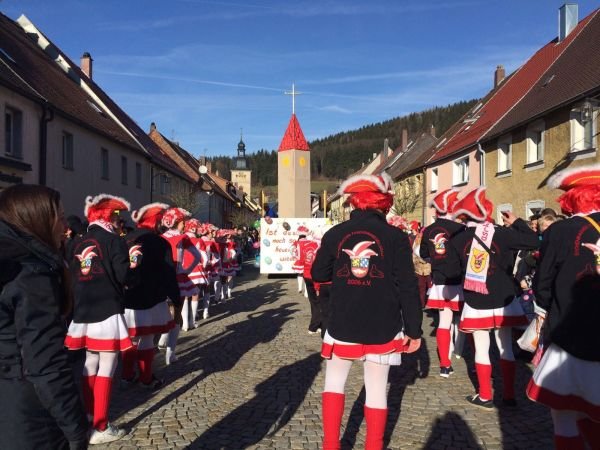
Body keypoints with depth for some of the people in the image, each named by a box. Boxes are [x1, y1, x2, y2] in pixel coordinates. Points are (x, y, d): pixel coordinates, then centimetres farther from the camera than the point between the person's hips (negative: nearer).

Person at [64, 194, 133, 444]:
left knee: (90, 365, 19)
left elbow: (73, 278, 12)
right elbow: (124, 277, -13)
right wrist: (133, 266, 6)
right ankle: (100, 428, 5)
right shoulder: (114, 241, -9)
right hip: (107, 312, -7)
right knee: (106, 369, 0)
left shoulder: (79, 244, 8)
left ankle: (89, 418, 30)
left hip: (83, 312, 7)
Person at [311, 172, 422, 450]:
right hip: (383, 327, -1)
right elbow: (408, 287, -8)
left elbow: (318, 275, 7)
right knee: (376, 388, 10)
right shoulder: (396, 237, -9)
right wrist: (413, 329, -1)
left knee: (334, 380, 18)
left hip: (342, 324, 1)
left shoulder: (334, 234, -4)